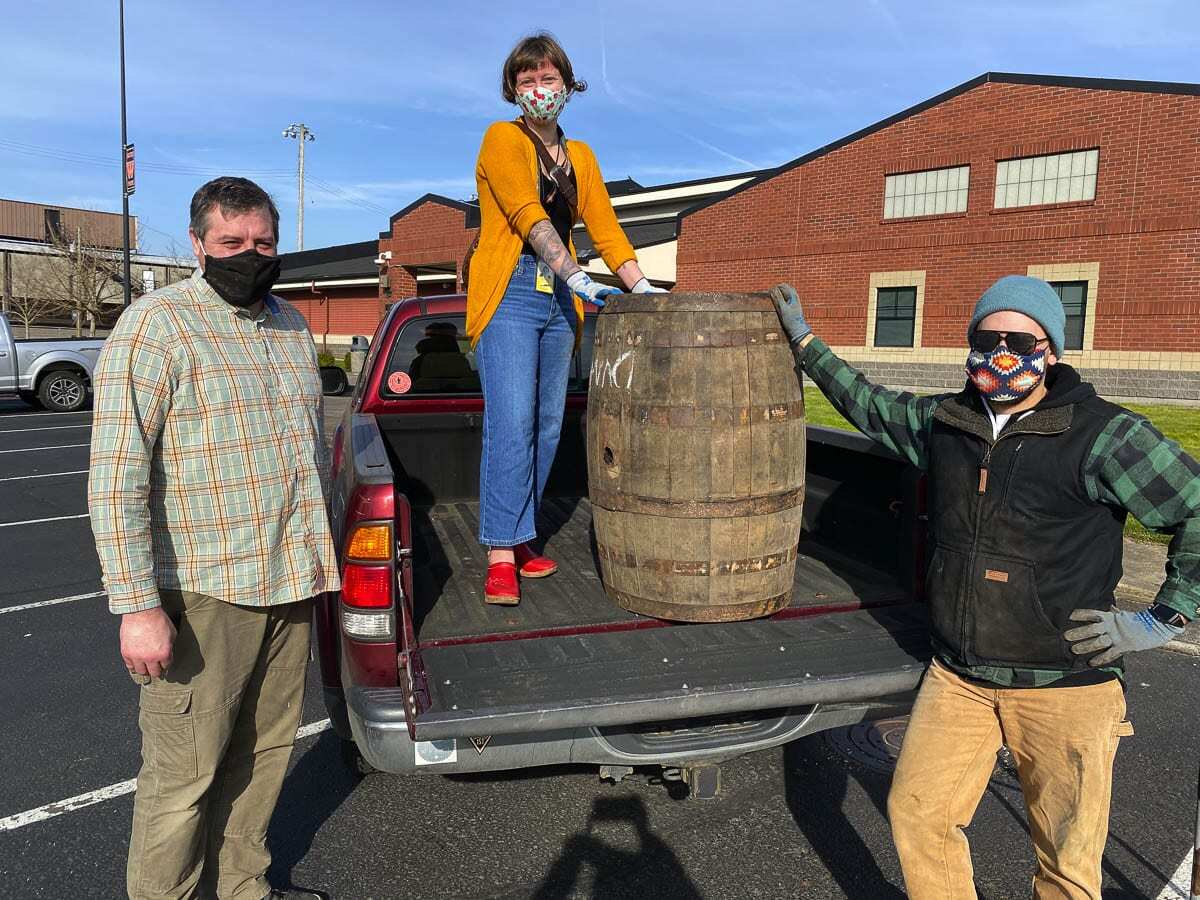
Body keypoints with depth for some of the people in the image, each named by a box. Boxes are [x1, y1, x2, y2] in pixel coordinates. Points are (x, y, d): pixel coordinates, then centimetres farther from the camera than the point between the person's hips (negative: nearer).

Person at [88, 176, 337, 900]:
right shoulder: (157, 325, -9)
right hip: (204, 593, -7)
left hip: (291, 582, 7)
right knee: (186, 775, 4)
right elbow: (117, 474, -15)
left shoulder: (293, 326, 13)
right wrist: (138, 606, -19)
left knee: (266, 752, 17)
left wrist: (317, 550, 20)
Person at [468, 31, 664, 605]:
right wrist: (577, 277, -26)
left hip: (560, 300, 6)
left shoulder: (581, 156, 17)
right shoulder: (502, 138, -1)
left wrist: (642, 287, -2)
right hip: (509, 297, -6)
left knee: (547, 427, 5)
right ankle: (500, 555, -10)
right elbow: (529, 217, -15)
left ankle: (520, 537, 15)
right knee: (511, 424, -14)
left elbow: (605, 230, 11)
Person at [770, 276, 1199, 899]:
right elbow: (867, 404, 21)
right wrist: (803, 340, 24)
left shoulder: (1104, 435, -11)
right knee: (916, 814, 8)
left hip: (1064, 683, -4)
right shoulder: (943, 422, 4)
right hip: (957, 675, 5)